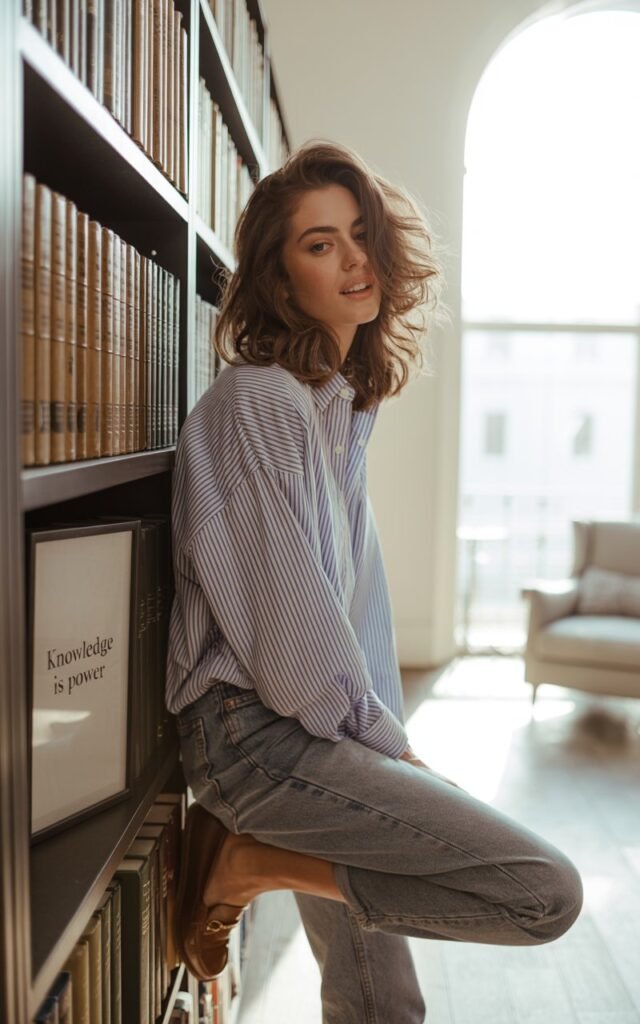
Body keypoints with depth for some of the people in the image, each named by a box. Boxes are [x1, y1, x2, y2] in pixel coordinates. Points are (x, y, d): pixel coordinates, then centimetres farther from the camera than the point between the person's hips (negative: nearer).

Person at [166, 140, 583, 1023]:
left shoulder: (346, 403, 13)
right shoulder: (255, 398, -15)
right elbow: (285, 609, -17)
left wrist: (381, 736, 8)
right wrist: (387, 744, -6)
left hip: (321, 727, 8)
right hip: (259, 735, -8)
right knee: (549, 891, -12)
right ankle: (247, 864, -5)